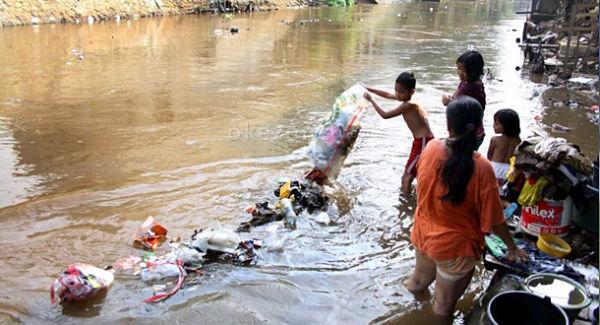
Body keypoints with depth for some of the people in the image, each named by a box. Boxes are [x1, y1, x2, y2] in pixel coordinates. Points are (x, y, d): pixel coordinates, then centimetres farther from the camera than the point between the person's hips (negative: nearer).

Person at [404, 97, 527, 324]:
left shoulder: (431, 148, -17)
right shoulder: (481, 168, -29)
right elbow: (493, 220, -18)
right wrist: (512, 247, -1)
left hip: (423, 234, 4)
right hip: (455, 246, -4)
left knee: (420, 280, 33)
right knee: (445, 304, 20)